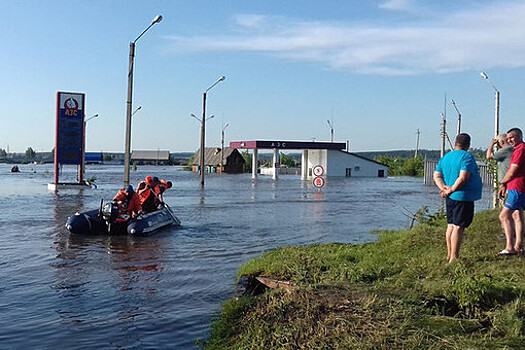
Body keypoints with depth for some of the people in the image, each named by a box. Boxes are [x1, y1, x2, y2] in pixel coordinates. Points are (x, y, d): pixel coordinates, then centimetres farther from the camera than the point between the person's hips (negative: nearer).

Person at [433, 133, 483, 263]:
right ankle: (454, 257, -2)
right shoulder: (467, 157, -12)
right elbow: (463, 177, -22)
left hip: (451, 198, 8)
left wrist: (444, 188, -4)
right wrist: (451, 190, -15)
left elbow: (436, 176, 9)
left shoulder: (445, 157, 12)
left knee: (451, 225, 14)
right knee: (459, 226, -4)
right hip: (463, 196, -8)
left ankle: (449, 255, 20)